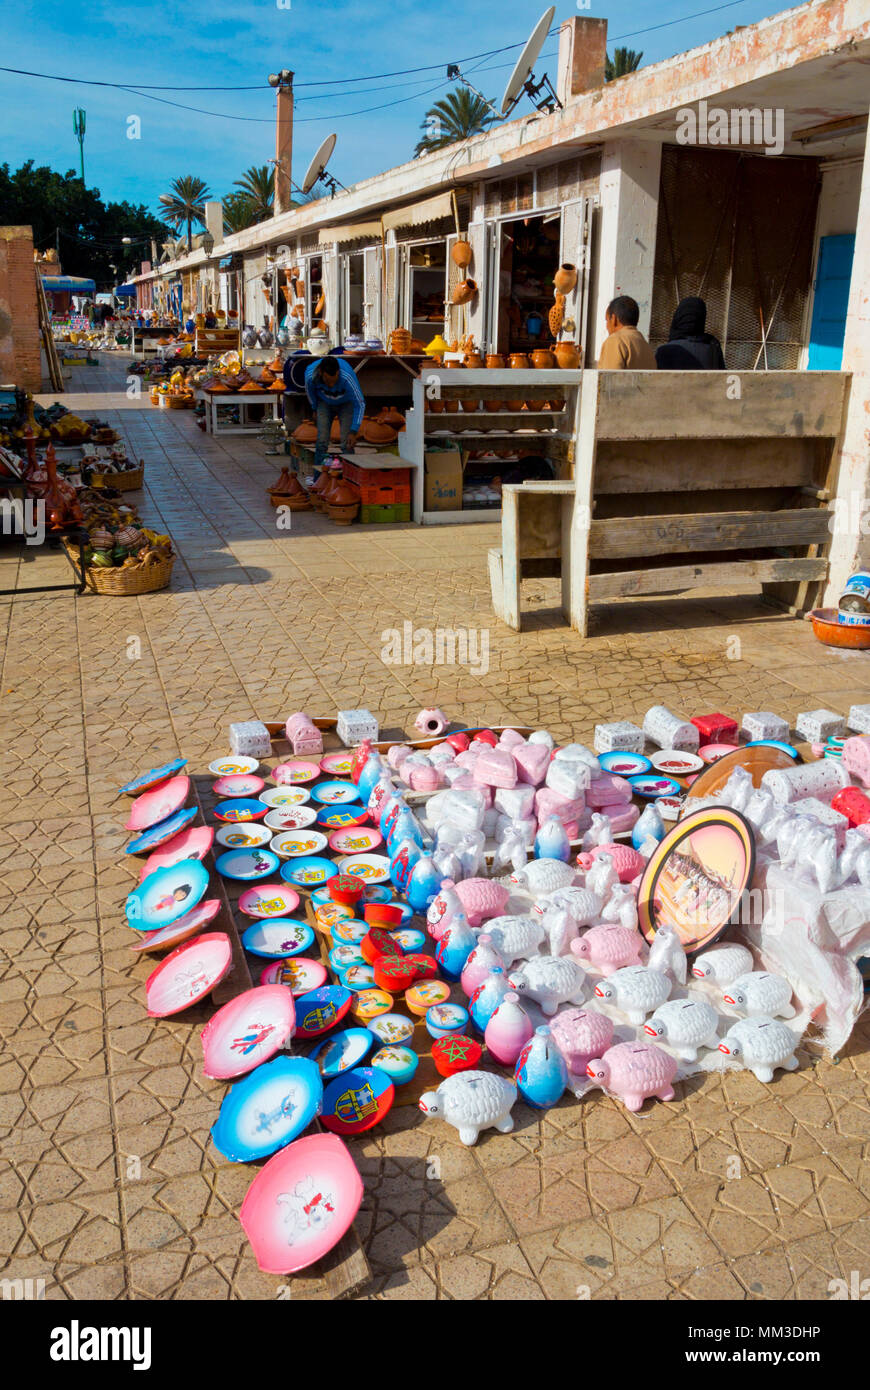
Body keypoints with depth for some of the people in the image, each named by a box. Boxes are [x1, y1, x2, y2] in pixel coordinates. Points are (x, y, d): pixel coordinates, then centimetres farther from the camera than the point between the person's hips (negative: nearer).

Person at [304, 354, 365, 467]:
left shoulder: (347, 377, -40)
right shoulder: (310, 374, -32)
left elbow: (360, 404, -28)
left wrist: (354, 432, -31)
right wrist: (315, 409, 9)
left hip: (346, 404, -2)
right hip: (325, 403, 2)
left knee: (347, 443, -14)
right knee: (322, 441, -10)